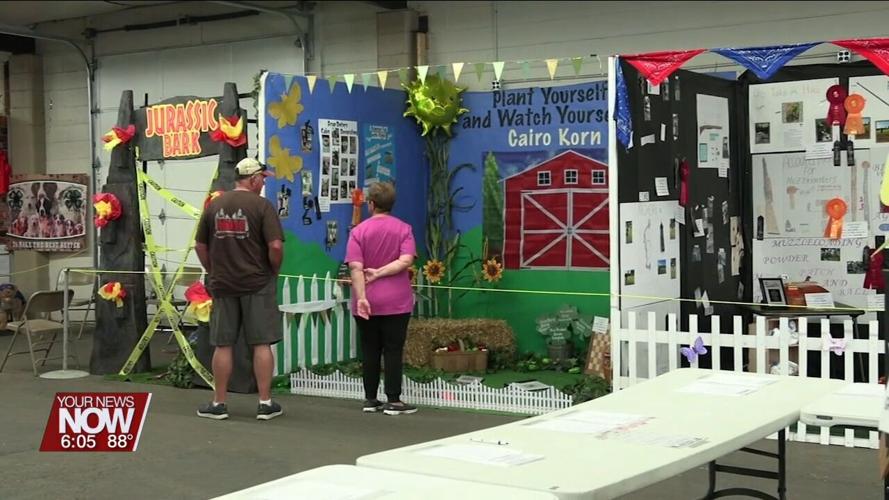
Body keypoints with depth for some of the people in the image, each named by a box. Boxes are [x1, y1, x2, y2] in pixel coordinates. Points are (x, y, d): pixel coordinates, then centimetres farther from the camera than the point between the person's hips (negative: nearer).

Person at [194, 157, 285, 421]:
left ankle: (219, 403, 15)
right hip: (257, 284, -4)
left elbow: (200, 245, 10)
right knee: (261, 343, 3)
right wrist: (274, 271, 0)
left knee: (222, 344, 9)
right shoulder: (262, 205, -9)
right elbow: (275, 246, -16)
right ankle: (265, 403, 7)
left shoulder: (215, 205, 6)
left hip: (222, 284, 4)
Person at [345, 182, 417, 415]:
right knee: (393, 351, 2)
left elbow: (355, 267, -12)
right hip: (396, 301, -1)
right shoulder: (403, 229, -1)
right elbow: (405, 261, -15)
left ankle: (370, 399, 16)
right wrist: (379, 273, -9)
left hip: (367, 302, 1)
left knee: (370, 351, 10)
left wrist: (361, 297, -17)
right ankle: (393, 401, 2)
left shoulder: (359, 231, -2)